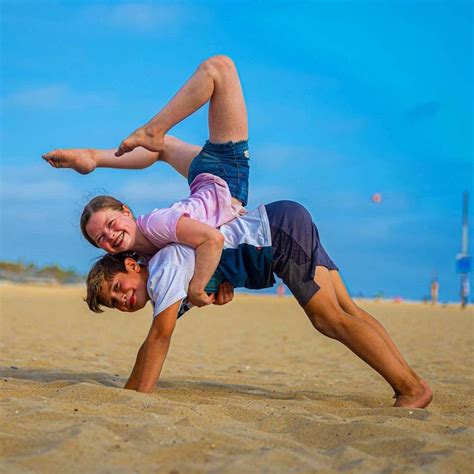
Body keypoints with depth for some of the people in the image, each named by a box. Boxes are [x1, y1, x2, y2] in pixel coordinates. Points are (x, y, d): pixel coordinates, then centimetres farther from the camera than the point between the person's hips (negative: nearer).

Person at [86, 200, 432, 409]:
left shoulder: (164, 271, -14)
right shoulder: (163, 286, 14)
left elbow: (160, 339, -17)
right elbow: (151, 344, 20)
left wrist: (139, 400, -14)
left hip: (280, 228, -9)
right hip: (286, 225, 9)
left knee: (329, 318, -13)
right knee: (346, 310, 3)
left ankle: (412, 388, -15)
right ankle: (409, 381, 1)